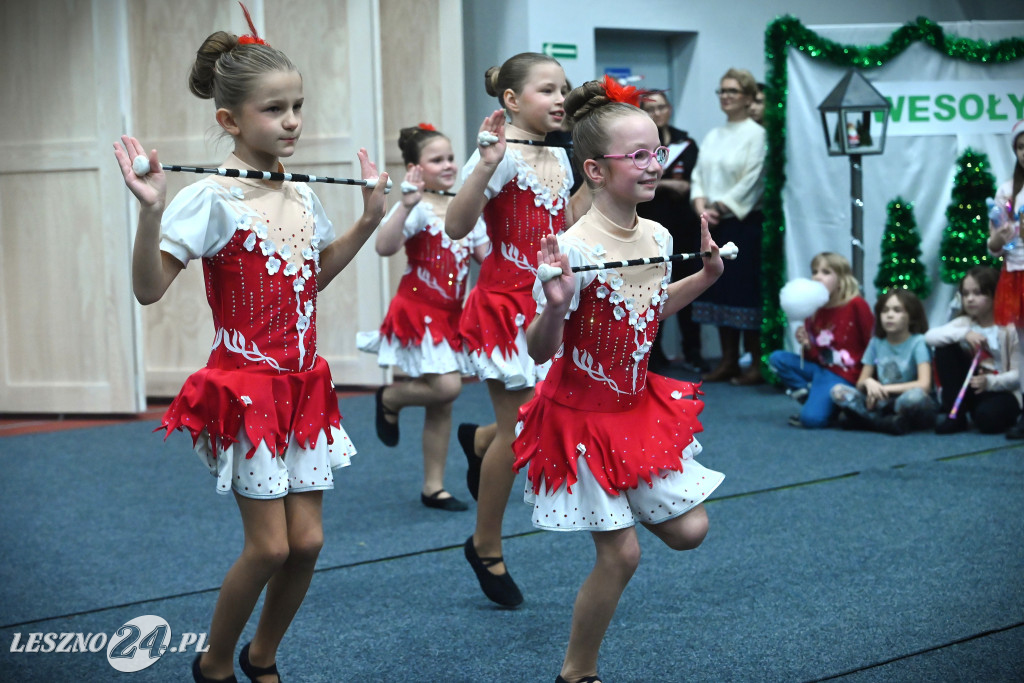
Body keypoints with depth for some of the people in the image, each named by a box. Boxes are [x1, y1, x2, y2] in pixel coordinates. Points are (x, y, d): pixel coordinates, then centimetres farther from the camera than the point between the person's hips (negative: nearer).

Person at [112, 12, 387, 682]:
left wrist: (370, 218, 17)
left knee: (306, 541, 7)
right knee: (269, 546, -3)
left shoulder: (302, 197, 6)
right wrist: (152, 211, -34)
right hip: (244, 390, -6)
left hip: (303, 388, 6)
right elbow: (150, 289, -21)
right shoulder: (213, 198, -15)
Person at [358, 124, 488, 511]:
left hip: (450, 316, 7)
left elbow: (489, 257, 12)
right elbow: (384, 247, -31)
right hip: (417, 311, -7)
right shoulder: (417, 209, -13)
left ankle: (434, 488, 18)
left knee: (442, 406, 9)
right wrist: (406, 204, -39)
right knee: (446, 386, -21)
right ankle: (389, 399, 11)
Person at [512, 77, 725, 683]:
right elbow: (540, 350, -23)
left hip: (639, 404, 7)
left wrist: (706, 276, 10)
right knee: (622, 553, -2)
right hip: (582, 413, -7)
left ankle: (613, 501, 37)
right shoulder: (574, 247, -25)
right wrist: (556, 306, -42)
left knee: (688, 531, 8)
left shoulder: (658, 238, -3)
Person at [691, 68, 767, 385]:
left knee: (746, 288, -7)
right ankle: (728, 361, 13)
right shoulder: (712, 137, 16)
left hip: (745, 223, -7)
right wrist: (701, 206, -5)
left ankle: (756, 362, -1)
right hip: (714, 225, 7)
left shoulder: (756, 134, -6)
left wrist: (720, 207, -14)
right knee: (720, 288, 7)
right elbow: (698, 176, 13)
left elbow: (752, 181, -13)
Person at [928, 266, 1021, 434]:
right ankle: (954, 414, -12)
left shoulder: (1009, 329, -11)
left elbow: (1017, 374, -14)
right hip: (968, 390, 5)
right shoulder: (964, 323, 1)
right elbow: (929, 337, -17)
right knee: (945, 348, -15)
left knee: (987, 418, -39)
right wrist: (963, 334, -30)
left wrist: (989, 382, -31)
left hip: (1001, 391, -5)